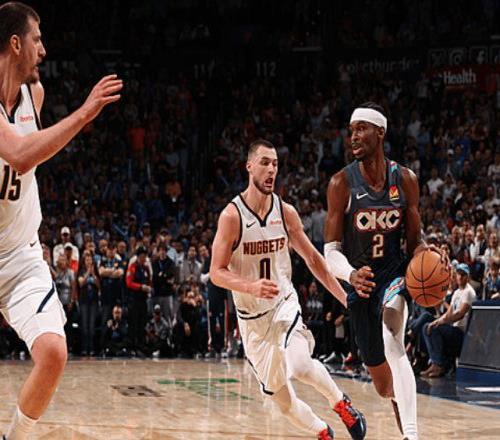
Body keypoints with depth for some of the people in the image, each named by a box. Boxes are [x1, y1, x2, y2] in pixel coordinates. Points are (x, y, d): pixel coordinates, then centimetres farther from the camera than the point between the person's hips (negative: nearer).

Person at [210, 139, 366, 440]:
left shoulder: (286, 212, -4)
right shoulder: (232, 215, -14)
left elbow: (313, 259, 8)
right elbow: (217, 273, -14)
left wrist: (345, 298, 4)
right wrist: (251, 287, -33)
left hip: (285, 305, 1)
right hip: (252, 317, 0)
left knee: (299, 366, -30)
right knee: (281, 399, 3)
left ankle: (340, 402, -2)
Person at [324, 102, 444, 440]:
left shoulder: (405, 179, -6)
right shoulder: (342, 183, -12)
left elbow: (415, 240, 4)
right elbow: (331, 251, -13)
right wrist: (351, 274, -35)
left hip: (393, 275, -1)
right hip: (359, 282, 1)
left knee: (393, 343, -32)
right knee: (382, 382, 9)